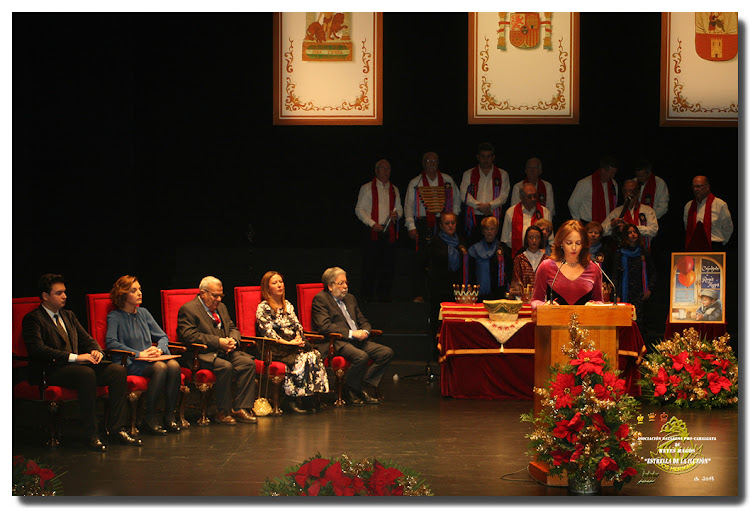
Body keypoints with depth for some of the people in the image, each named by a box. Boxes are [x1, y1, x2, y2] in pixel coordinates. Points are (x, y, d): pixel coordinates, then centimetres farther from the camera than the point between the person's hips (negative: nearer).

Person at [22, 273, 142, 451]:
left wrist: (96, 351, -3)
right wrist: (74, 357, -22)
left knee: (118, 370, -16)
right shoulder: (33, 319, -1)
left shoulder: (69, 316, 25)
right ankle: (91, 435, -32)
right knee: (87, 373, -37)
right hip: (52, 369, -8)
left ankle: (116, 428, -15)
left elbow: (87, 340, 24)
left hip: (78, 363, 8)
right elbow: (37, 348, -16)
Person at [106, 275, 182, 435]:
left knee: (173, 365, -26)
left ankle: (169, 416, -23)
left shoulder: (143, 313, 19)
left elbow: (163, 336, 19)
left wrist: (159, 349, -5)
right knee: (159, 367, -33)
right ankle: (150, 418, -26)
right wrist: (138, 354, -19)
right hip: (128, 363, -5)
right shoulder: (115, 317, 1)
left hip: (149, 359, 5)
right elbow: (111, 343, -15)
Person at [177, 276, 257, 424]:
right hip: (202, 355, -7)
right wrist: (218, 342, -20)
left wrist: (233, 341, -2)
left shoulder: (221, 307, 21)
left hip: (225, 352, 8)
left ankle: (241, 409, -18)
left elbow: (233, 328, 25)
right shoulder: (188, 309, -5)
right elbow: (189, 335, -17)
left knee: (248, 362, -18)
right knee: (226, 367, -33)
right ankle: (223, 411, -19)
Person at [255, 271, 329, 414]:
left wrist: (298, 338, -4)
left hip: (293, 343, 6)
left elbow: (297, 325, 18)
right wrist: (288, 343, -18)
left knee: (314, 355, -25)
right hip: (275, 348, -6)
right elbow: (268, 332, -10)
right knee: (301, 358, -33)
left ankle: (312, 398, -27)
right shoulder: (263, 308, 0)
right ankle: (293, 401, -29)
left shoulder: (287, 305, 23)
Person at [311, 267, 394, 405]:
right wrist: (351, 333, -18)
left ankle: (366, 386, -9)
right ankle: (354, 392, -14)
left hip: (358, 340, 8)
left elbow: (363, 321, 26)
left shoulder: (350, 298, 23)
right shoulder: (320, 299, -2)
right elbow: (324, 326, -16)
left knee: (387, 352, -12)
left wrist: (364, 331, 0)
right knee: (361, 356, -35)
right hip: (336, 343, -8)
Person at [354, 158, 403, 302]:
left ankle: (384, 294, 8)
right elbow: (359, 209, -1)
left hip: (389, 231, 4)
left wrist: (397, 214, -4)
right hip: (373, 231, -4)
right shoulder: (367, 188, 4)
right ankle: (367, 295, 1)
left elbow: (400, 209, 21)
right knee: (370, 264, -5)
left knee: (389, 264, 0)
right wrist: (372, 224, -13)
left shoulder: (394, 190, 18)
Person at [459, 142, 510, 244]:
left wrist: (489, 205, -13)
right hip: (474, 218, 0)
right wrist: (479, 206, -10)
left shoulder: (502, 174, 12)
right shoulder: (468, 174, 13)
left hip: (493, 217, 0)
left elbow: (503, 196, 2)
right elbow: (464, 195, 3)